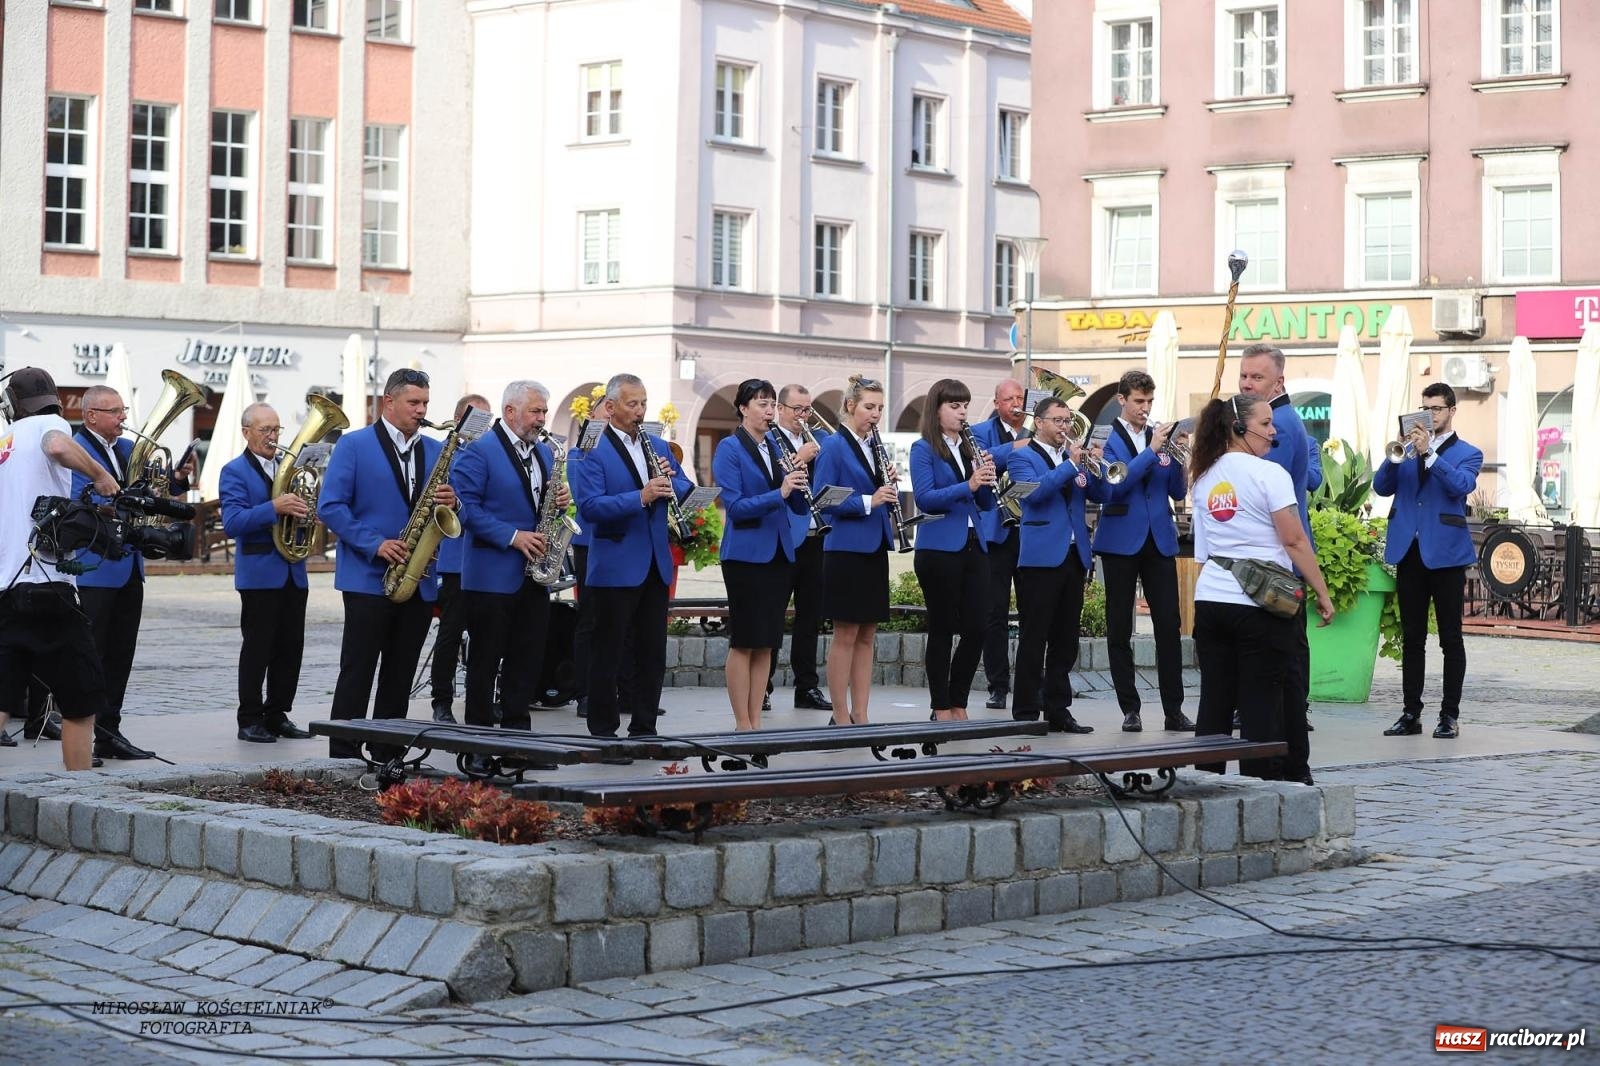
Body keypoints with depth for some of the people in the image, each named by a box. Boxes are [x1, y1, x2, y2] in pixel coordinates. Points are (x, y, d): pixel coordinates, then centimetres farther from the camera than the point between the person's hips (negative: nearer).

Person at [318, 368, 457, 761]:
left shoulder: (435, 451, 13)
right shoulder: (354, 445, -2)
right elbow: (329, 506, -9)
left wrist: (451, 503, -9)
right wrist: (375, 545, -18)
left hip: (419, 582, 5)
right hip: (368, 578, -5)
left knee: (400, 676, 9)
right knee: (357, 671, -3)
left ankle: (387, 756, 15)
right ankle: (344, 756, 0)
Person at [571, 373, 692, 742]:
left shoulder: (658, 446, 12)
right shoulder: (593, 450, -8)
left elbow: (686, 490, 12)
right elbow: (589, 506, -20)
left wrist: (671, 480, -10)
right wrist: (641, 497, -29)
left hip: (655, 565, 6)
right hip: (615, 568, -6)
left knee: (652, 652, 11)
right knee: (608, 651, 1)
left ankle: (644, 728, 20)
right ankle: (603, 731, 9)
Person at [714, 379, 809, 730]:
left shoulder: (777, 448, 11)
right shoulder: (730, 448, -7)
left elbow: (800, 507, 8)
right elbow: (735, 506, -17)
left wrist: (799, 481, -11)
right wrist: (779, 493, -26)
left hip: (779, 553, 6)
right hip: (746, 554, -6)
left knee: (767, 643, 8)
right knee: (744, 641, -2)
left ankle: (757, 722, 13)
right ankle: (742, 724, 4)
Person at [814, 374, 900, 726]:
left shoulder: (874, 447, 13)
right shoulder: (834, 446, -8)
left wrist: (890, 485, -4)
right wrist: (868, 501, -23)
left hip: (875, 550, 7)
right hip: (846, 549, -7)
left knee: (867, 635, 8)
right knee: (846, 634, -3)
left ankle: (860, 716, 12)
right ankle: (841, 717, 3)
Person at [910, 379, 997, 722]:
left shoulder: (970, 447, 14)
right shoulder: (924, 449, -3)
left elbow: (986, 504, 13)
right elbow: (923, 498, -16)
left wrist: (987, 478, -7)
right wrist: (968, 486, -24)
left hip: (974, 546, 6)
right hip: (939, 548, -6)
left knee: (977, 629, 2)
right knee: (942, 629, 0)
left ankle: (958, 704, 15)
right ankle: (941, 709, 8)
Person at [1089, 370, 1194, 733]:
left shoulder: (1162, 437, 10)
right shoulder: (1106, 439, -1)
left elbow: (1178, 492, 8)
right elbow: (1115, 485, -16)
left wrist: (1180, 459, -10)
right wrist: (1151, 451, -20)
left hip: (1160, 540, 3)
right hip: (1121, 542, -3)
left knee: (1169, 625, -2)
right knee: (1120, 628, 2)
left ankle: (1174, 709, 2)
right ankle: (1130, 709, 9)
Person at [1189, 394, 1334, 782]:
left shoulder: (1204, 477, 12)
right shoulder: (1268, 474, -8)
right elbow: (1295, 541, -10)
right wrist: (1322, 594, -5)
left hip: (1210, 599, 6)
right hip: (1260, 603, -6)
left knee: (1215, 700, 7)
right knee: (1262, 701, 0)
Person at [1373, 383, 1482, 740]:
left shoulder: (1467, 453, 6)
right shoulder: (1410, 448, 16)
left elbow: (1462, 485, -15)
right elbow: (1381, 487, 6)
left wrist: (1428, 453, -22)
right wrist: (1394, 456, -12)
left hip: (1445, 552, -4)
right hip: (1408, 551, 4)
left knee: (1450, 638, 0)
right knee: (1411, 638, 6)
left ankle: (1450, 716, 3)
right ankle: (1411, 713, 10)